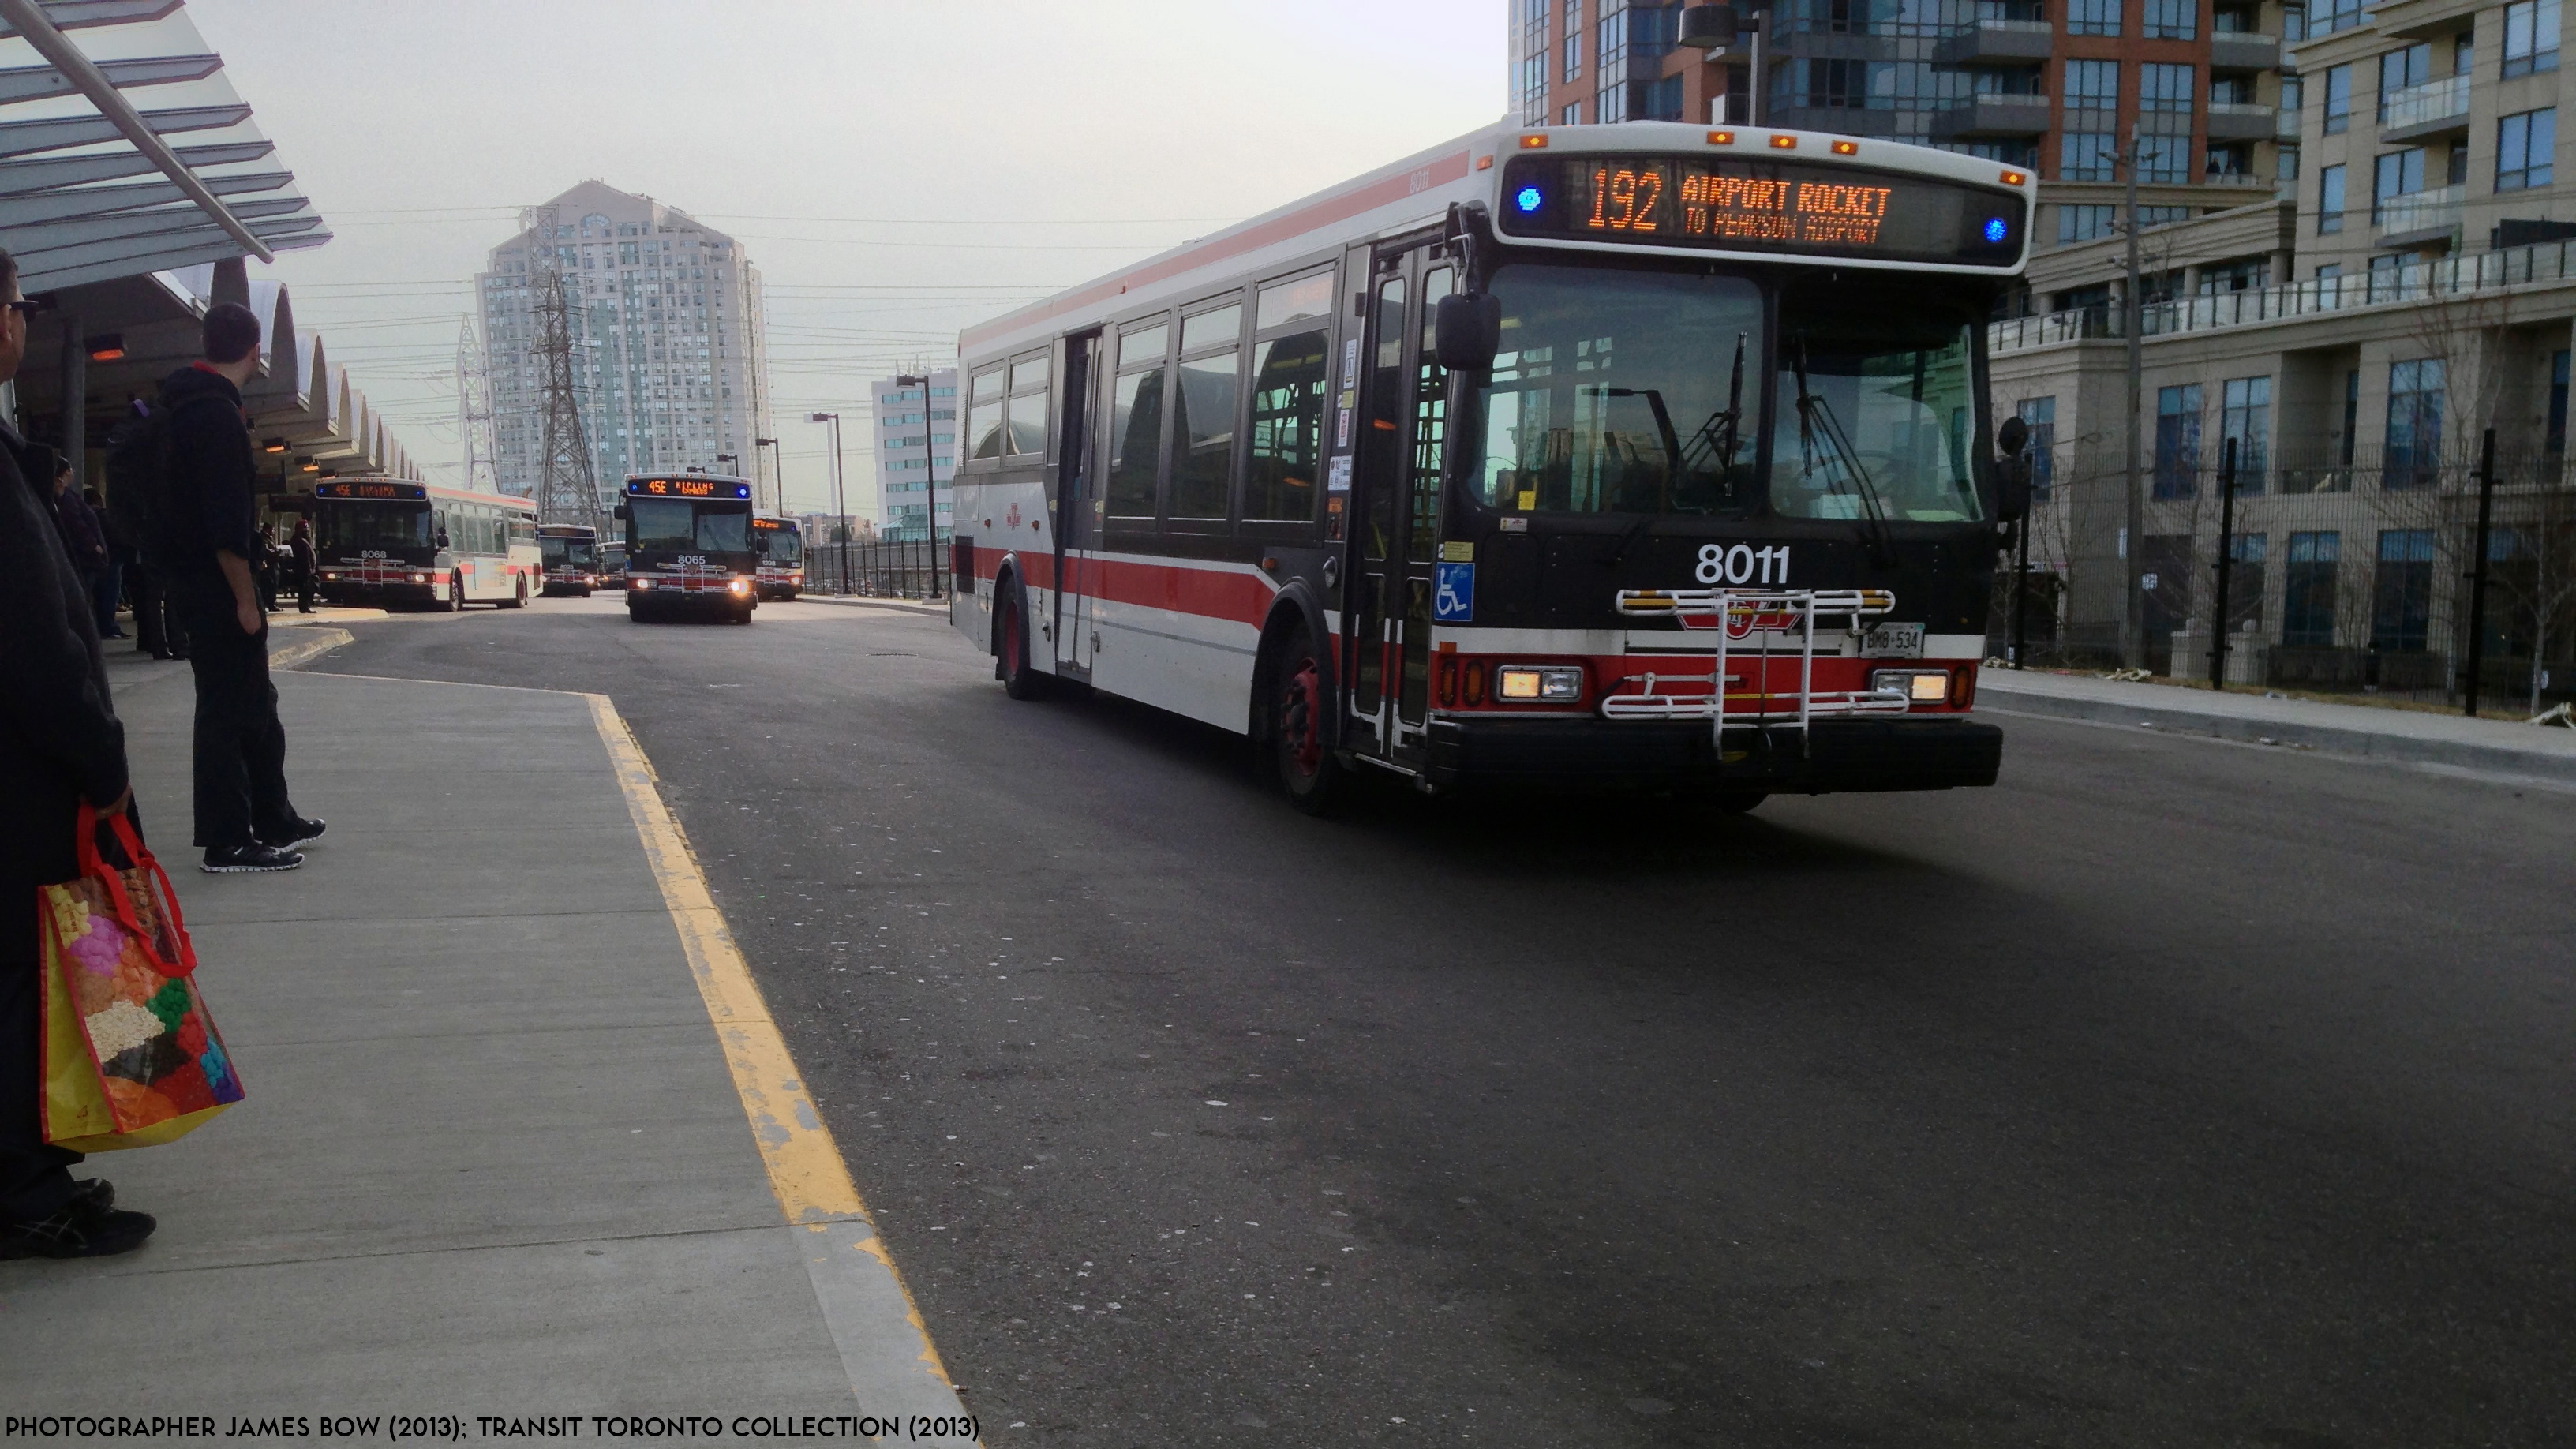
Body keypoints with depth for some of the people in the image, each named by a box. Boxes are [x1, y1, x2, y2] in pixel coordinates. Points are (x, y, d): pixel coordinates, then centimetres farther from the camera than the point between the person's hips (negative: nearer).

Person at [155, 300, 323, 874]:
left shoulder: (191, 404, 13)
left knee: (254, 704, 17)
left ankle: (274, 820, 26)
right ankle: (228, 843, 1)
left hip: (196, 579, 10)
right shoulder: (216, 415, -18)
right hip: (217, 587, -10)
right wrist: (245, 600, -20)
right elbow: (227, 523, -23)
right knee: (230, 712, -4)